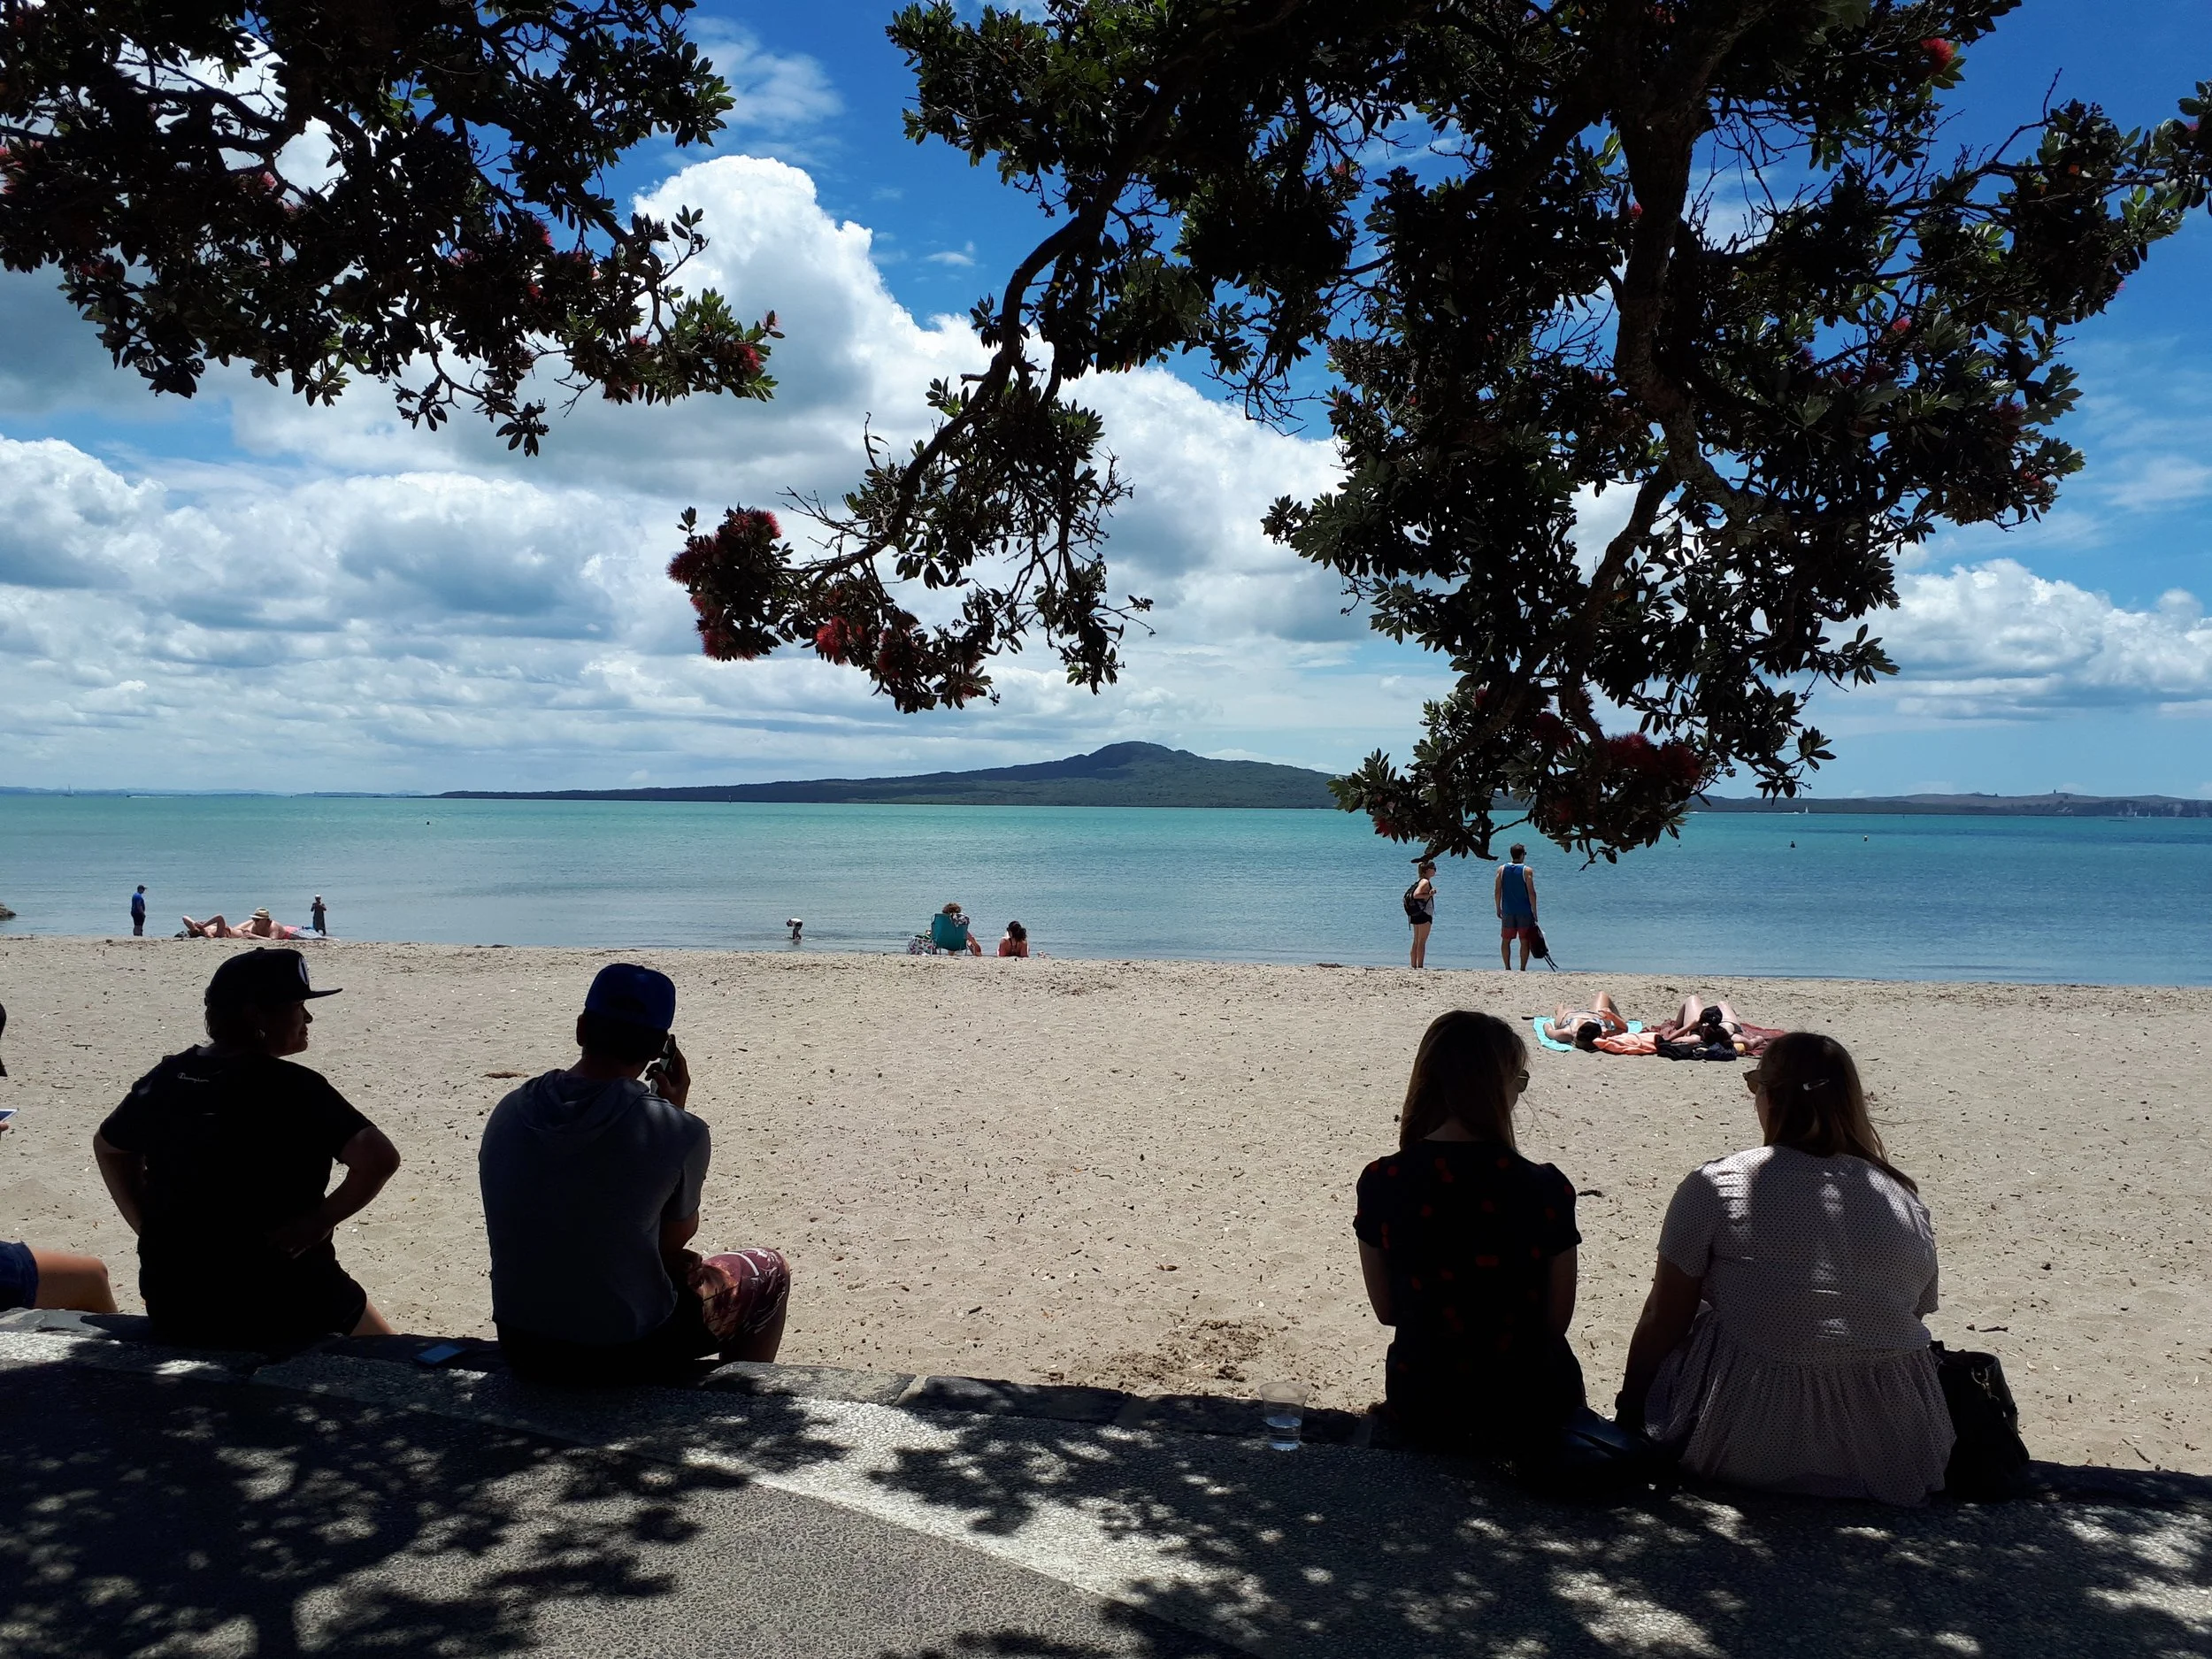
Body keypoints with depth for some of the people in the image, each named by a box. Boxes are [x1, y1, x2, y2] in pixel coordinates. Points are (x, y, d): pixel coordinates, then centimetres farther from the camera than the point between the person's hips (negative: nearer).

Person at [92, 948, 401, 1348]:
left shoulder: (167, 1077, 3)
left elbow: (108, 1147, 22)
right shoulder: (292, 1088, -17)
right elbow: (379, 1159, -30)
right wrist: (319, 1222, -18)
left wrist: (153, 1230, 19)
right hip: (281, 1310, -6)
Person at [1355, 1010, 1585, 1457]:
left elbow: (1386, 1310, -1)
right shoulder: (1546, 1190, -17)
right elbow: (1556, 1321, -6)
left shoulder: (1380, 1183, -12)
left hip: (1420, 1414, 2)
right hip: (1524, 1415, -2)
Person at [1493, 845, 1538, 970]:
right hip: (1524, 912, -3)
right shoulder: (1527, 871, -7)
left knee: (1506, 940, 11)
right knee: (1524, 941, 4)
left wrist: (1498, 908, 11)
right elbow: (1531, 893, -10)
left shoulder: (1501, 869, 2)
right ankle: (1523, 969, 3)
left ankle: (1507, 968, 9)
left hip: (1507, 911, 3)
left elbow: (1497, 891, 1)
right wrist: (1534, 912, -3)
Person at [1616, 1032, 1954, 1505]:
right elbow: (1908, 1326, 11)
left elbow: (1663, 1323, -4)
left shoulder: (1714, 1187, -8)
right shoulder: (1906, 1204, 2)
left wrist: (1630, 1412, 11)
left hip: (1749, 1450, -3)